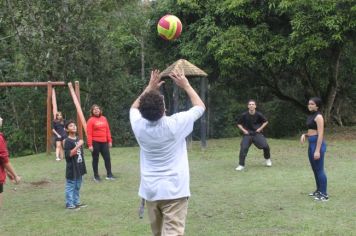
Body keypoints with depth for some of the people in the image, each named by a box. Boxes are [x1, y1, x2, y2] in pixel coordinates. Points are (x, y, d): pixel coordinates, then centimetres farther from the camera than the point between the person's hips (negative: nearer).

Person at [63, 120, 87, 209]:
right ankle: (69, 204, 5)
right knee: (70, 186, -2)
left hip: (79, 167, 8)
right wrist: (78, 146, -27)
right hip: (71, 168, -8)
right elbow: (69, 154, -23)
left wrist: (83, 165, 18)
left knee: (77, 186, 16)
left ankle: (76, 202, 26)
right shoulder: (68, 141, -14)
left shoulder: (78, 139, 11)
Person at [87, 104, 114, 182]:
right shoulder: (91, 120, -7)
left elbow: (108, 130, 12)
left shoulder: (104, 118, 8)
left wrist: (109, 140, 8)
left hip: (104, 142, 5)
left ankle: (109, 174, 15)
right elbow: (89, 133, -11)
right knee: (95, 159, 5)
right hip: (95, 142, -5)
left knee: (107, 158, 6)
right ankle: (96, 176, 14)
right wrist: (90, 145, -16)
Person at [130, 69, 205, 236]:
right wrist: (186, 85, 12)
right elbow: (200, 107, 4)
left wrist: (150, 87, 20)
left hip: (150, 191, 5)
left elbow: (134, 108, 22)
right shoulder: (175, 124, -14)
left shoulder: (138, 125, -4)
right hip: (173, 190, -5)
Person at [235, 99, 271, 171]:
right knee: (243, 148, -15)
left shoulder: (259, 115, -9)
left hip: (257, 133, 0)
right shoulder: (244, 115, -9)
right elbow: (239, 124, 6)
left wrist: (260, 128, -2)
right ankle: (241, 165, -3)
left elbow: (265, 122, 8)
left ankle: (267, 159, 17)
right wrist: (244, 130, -6)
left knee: (265, 146, -14)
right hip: (247, 134, 0)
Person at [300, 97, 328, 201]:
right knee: (315, 169, 17)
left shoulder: (318, 116, -13)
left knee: (319, 170, -5)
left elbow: (320, 134, -18)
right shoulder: (311, 116, 14)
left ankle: (324, 194, 1)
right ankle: (319, 190, 29)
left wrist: (317, 150, -22)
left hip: (317, 144, -10)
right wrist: (304, 135, 3)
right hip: (311, 144, 10)